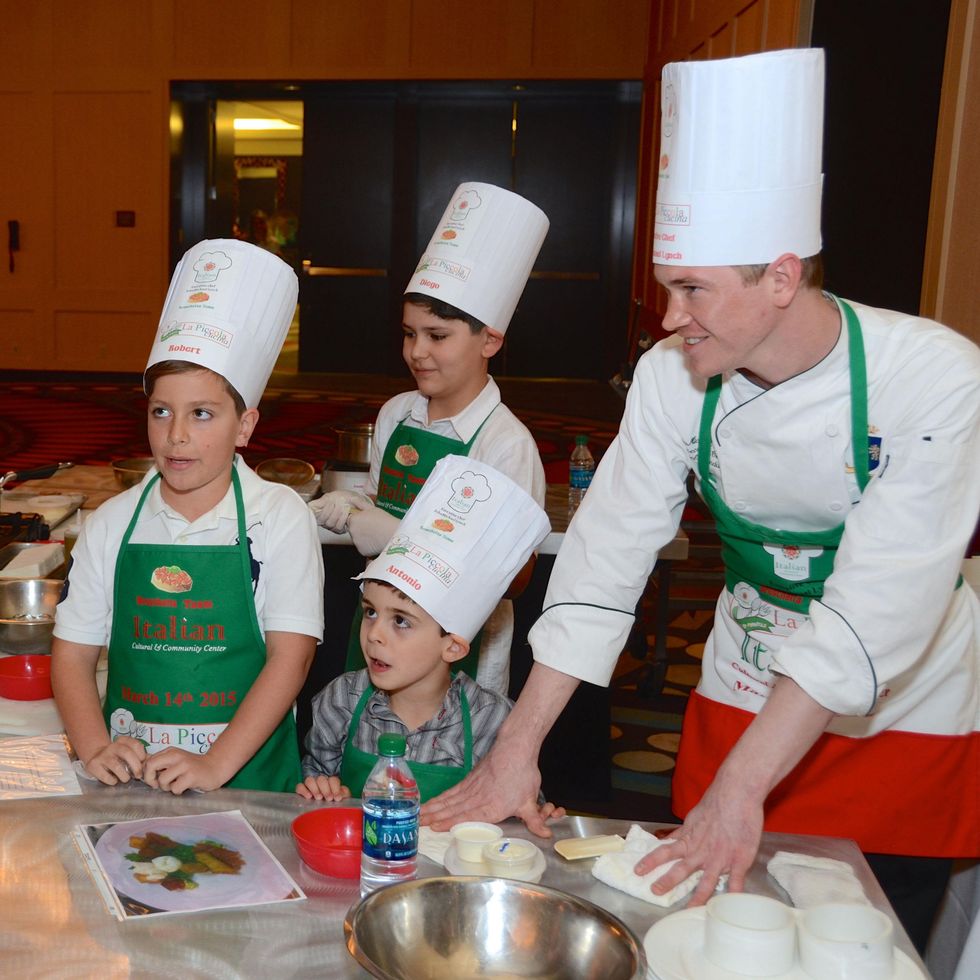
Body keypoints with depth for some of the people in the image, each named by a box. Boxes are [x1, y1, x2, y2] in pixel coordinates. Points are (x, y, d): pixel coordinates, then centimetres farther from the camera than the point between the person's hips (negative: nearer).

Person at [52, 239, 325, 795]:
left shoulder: (280, 517, -2)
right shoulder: (113, 524, 7)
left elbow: (291, 655, -7)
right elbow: (72, 653, 8)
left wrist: (214, 765, -15)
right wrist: (97, 749, -8)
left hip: (248, 777, -2)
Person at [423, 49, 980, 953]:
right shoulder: (673, 379, -14)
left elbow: (876, 610, -29)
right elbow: (605, 558, -14)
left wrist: (740, 787, -31)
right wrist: (516, 753, -17)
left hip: (903, 719, -2)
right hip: (740, 699, 3)